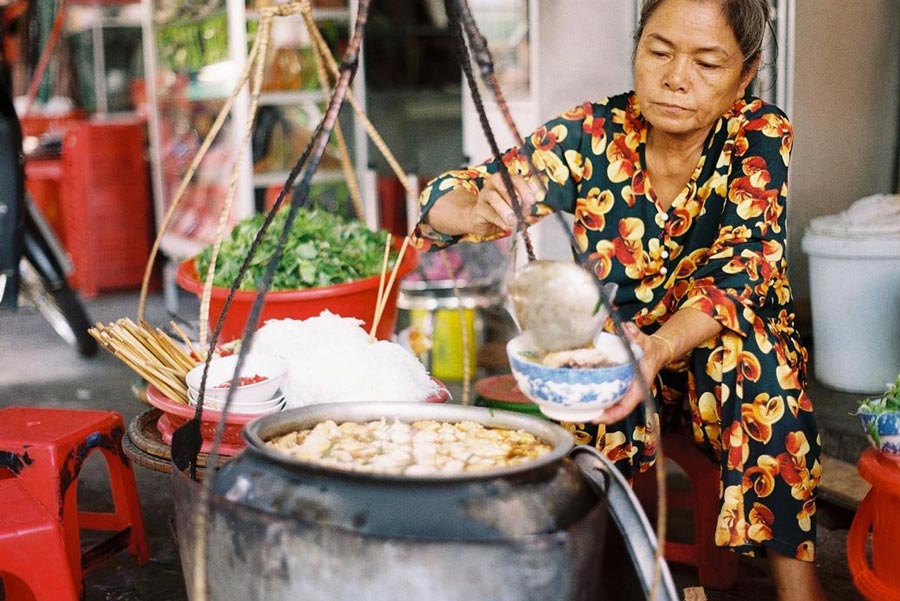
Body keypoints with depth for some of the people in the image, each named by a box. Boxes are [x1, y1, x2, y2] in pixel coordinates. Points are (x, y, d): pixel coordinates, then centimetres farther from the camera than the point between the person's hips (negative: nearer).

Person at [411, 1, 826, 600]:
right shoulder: (594, 134, -13)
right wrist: (483, 211, -40)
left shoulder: (760, 136, -14)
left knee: (750, 348, -33)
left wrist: (659, 346, -46)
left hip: (716, 364, 0)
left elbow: (735, 276, -26)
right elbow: (443, 202, -16)